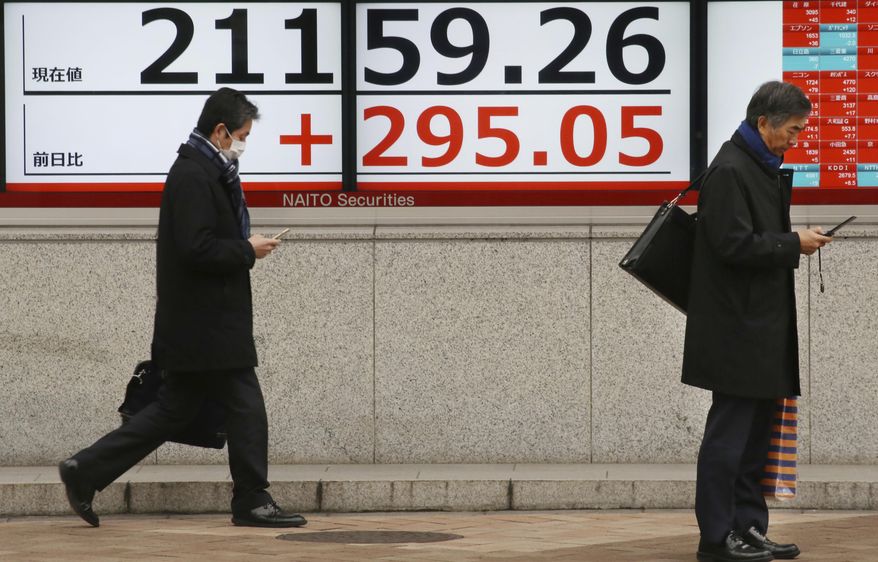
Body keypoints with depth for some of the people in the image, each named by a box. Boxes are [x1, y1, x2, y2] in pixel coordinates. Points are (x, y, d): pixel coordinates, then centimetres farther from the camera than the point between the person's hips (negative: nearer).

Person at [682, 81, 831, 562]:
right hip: (737, 328, -10)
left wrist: (794, 242, 5)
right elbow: (735, 245, -22)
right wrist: (794, 244, -14)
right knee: (730, 430, -4)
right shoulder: (730, 170, -16)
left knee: (754, 431, 13)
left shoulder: (763, 167, 15)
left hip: (762, 326, 10)